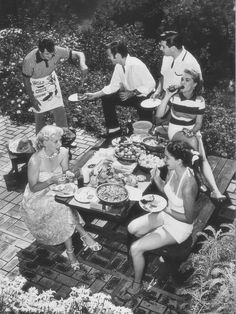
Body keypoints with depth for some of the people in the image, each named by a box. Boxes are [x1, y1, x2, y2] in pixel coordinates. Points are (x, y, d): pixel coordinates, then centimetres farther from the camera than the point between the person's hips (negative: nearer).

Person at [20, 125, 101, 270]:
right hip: (37, 198, -4)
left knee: (65, 218, -23)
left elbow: (65, 170, 3)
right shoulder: (35, 161, -28)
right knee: (64, 208, -29)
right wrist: (51, 180, -35)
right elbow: (33, 188, -20)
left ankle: (70, 252, -13)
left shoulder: (63, 152, -13)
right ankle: (84, 235, -16)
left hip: (55, 193, 5)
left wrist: (68, 173, -22)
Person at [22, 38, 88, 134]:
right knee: (39, 113, 10)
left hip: (51, 79, 3)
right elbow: (26, 80, -18)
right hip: (36, 85, -3)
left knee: (59, 110, 3)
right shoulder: (29, 60, -34)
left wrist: (82, 64, -45)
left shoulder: (57, 51, -28)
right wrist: (32, 99, -15)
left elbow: (79, 54, -22)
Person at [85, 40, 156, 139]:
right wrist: (94, 95, 0)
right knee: (106, 99, -4)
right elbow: (113, 86, 3)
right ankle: (114, 129, 7)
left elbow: (150, 84, -25)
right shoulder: (118, 66, -4)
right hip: (129, 94, 8)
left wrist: (132, 93, -26)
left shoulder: (136, 65, -27)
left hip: (144, 95, -7)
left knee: (143, 108, -38)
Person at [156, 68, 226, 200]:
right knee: (193, 142, -34)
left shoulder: (199, 100, -5)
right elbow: (159, 115, -18)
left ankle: (215, 190, -23)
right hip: (176, 130, -2)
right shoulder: (174, 96, -10)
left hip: (193, 130, 2)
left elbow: (199, 123, 2)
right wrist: (167, 96, -25)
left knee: (203, 157, -19)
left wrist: (192, 131, -20)